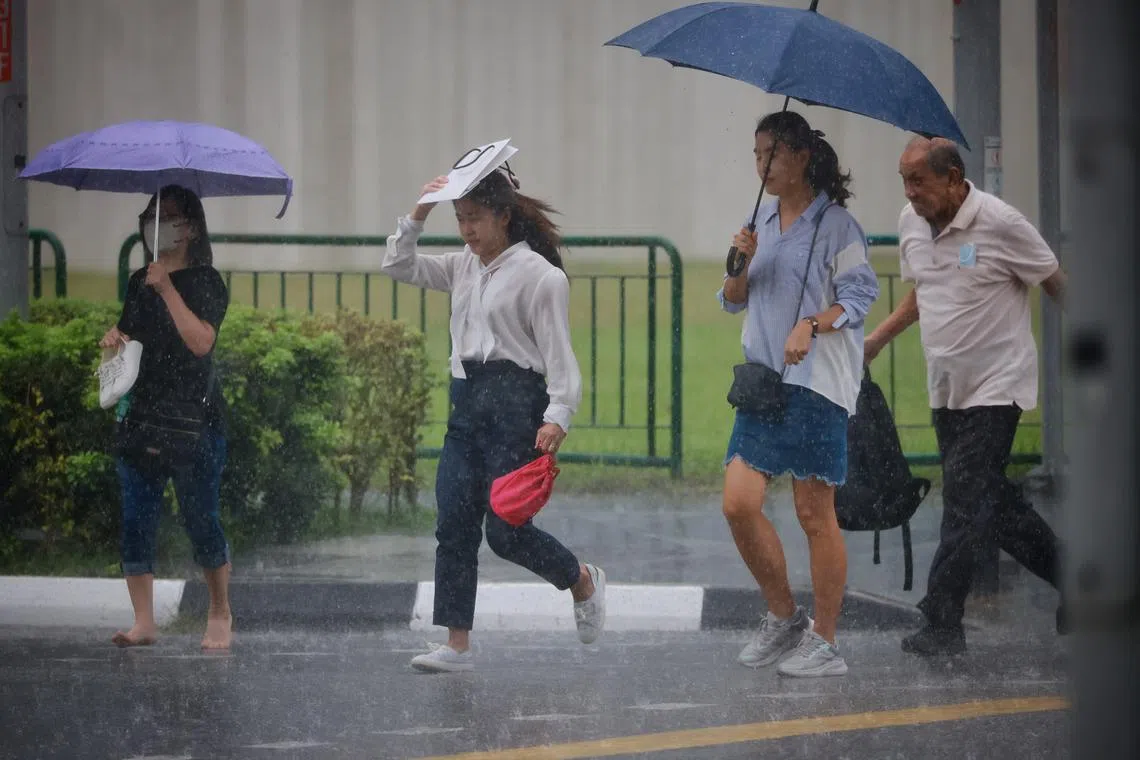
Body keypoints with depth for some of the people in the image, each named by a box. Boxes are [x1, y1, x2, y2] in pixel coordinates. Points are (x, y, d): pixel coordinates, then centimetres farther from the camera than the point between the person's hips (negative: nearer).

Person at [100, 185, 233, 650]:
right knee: (135, 519, -2)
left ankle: (220, 616, 14)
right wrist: (114, 337, 4)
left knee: (200, 520, -2)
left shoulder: (204, 281, -4)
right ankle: (143, 622, 0)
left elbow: (201, 341, -18)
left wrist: (167, 288, -19)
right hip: (142, 415, 6)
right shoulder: (139, 283, 14)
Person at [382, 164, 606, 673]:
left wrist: (557, 418, -23)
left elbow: (558, 355, -12)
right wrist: (418, 216, 4)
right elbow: (398, 266, 17)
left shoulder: (539, 274, -9)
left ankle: (583, 581, 21)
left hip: (516, 403, -7)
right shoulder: (464, 268, 13)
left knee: (506, 531, -7)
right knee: (453, 526, 0)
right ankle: (457, 645, 2)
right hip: (468, 404, 8)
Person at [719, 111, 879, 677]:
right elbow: (733, 301, 18)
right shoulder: (763, 221, 15)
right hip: (763, 377, 6)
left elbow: (858, 297, -9)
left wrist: (811, 324, -26)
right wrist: (741, 265, -3)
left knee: (815, 513, -3)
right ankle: (782, 616, 13)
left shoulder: (835, 224, -4)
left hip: (818, 381, -6)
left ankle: (824, 641, 5)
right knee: (739, 503, -4)